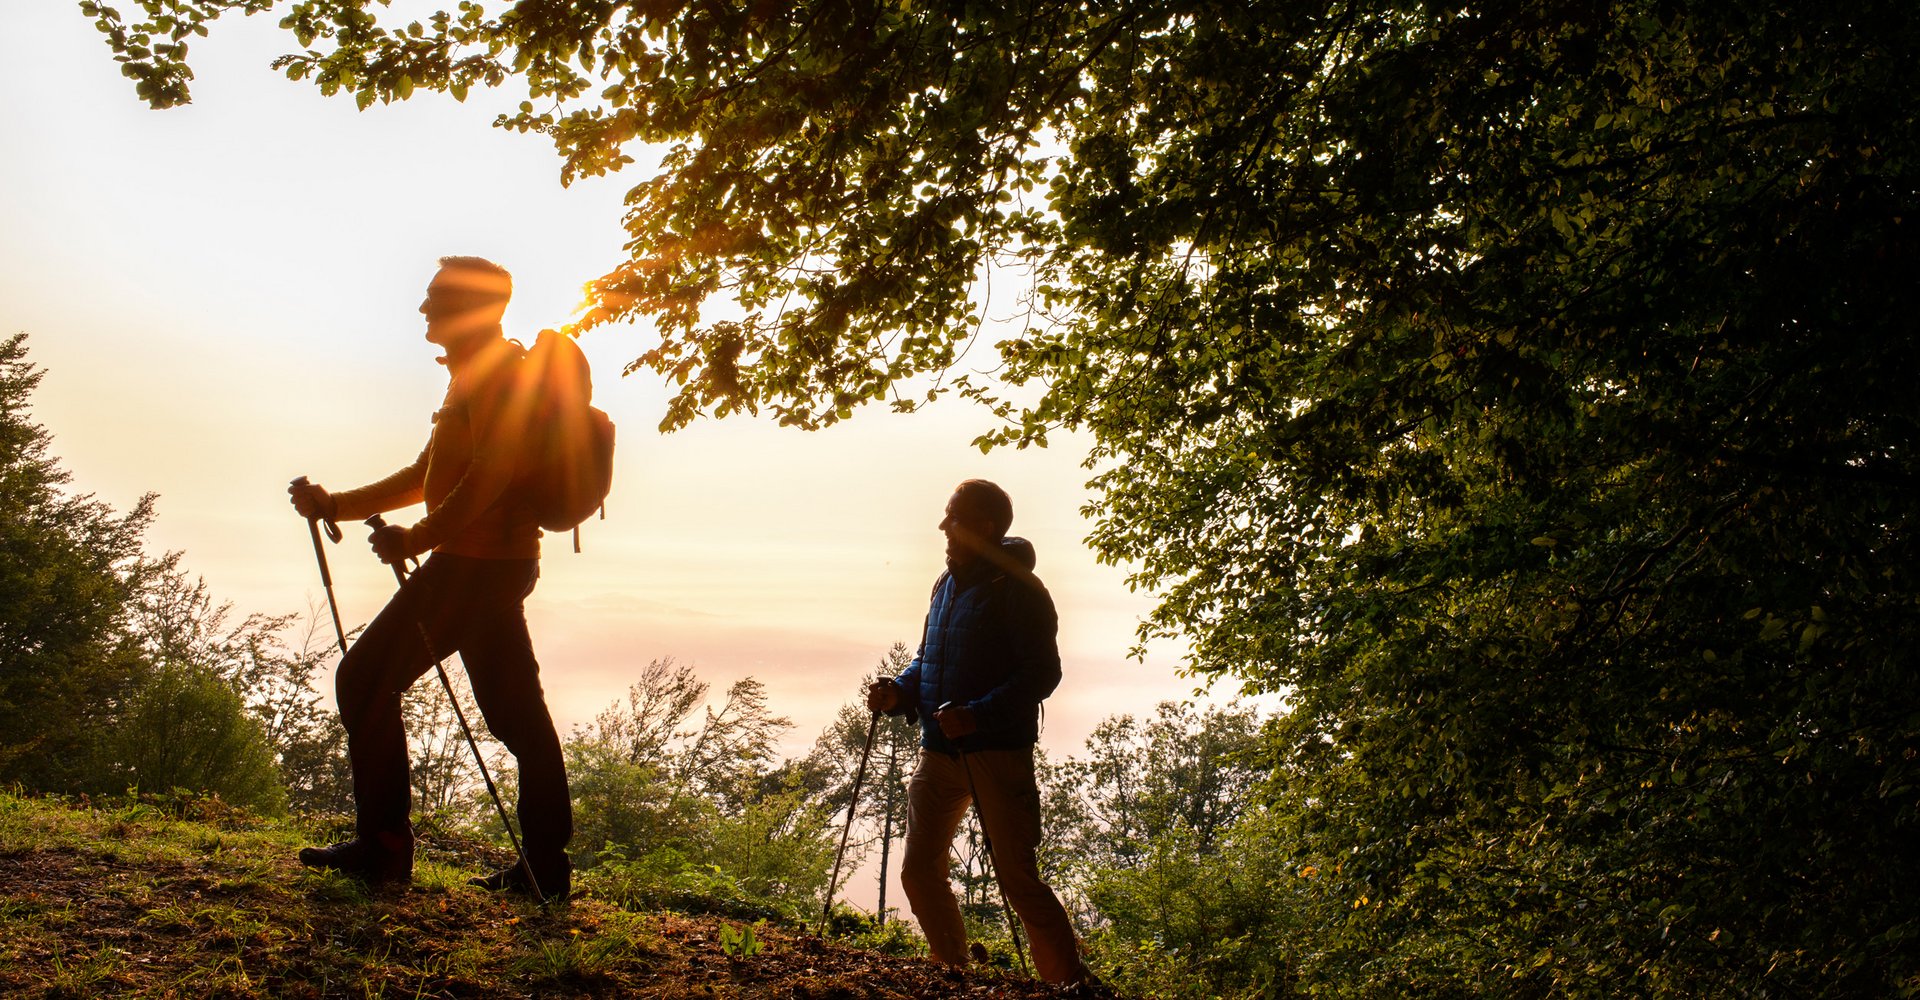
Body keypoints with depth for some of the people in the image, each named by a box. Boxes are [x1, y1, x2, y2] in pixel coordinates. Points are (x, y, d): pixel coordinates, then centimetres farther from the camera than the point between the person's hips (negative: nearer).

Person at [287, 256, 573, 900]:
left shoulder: (497, 370, -9)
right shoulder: (476, 376, 23)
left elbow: (490, 474, -22)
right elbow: (428, 476, 26)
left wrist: (416, 538, -21)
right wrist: (337, 505, 21)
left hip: (475, 563, -10)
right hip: (502, 563, 10)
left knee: (365, 681, -3)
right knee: (516, 714, 8)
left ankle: (383, 847, 2)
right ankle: (546, 869, 11)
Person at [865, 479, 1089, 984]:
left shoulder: (1017, 588, -10)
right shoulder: (946, 584, 14)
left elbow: (1042, 672, -16)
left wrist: (979, 714, -27)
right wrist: (898, 692, 3)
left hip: (997, 753, -8)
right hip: (937, 752, 8)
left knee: (1018, 880, -6)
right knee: (919, 872, 10)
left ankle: (1070, 983, 7)